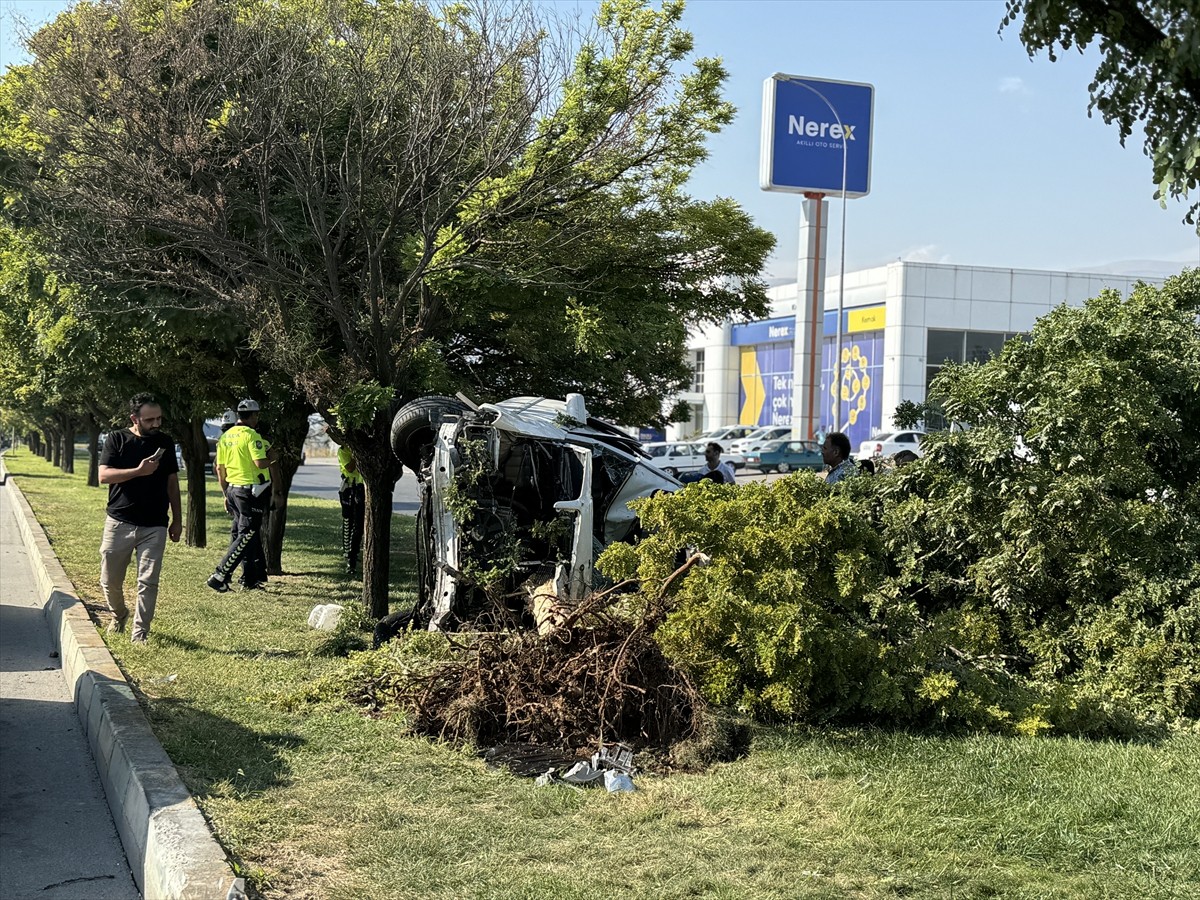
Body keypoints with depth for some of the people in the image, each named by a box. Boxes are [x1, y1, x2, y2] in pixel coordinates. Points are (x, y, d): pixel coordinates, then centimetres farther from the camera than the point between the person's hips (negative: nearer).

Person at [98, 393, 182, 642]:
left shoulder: (166, 443, 7)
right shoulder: (117, 440, -1)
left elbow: (172, 483, 13)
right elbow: (104, 475, -11)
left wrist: (177, 519, 11)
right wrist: (139, 471, -23)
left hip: (155, 526, 1)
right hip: (119, 522, -1)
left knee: (148, 582, -3)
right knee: (110, 580, 7)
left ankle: (140, 634, 4)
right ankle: (118, 615, 34)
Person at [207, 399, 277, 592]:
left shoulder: (225, 437, 10)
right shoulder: (252, 435, -13)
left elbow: (220, 469, 13)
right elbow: (260, 463, -23)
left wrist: (226, 494, 20)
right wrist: (271, 459, -2)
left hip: (233, 490, 8)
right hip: (251, 491, -8)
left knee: (241, 535, 14)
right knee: (246, 536, -5)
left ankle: (250, 579, 20)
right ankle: (220, 576, -13)